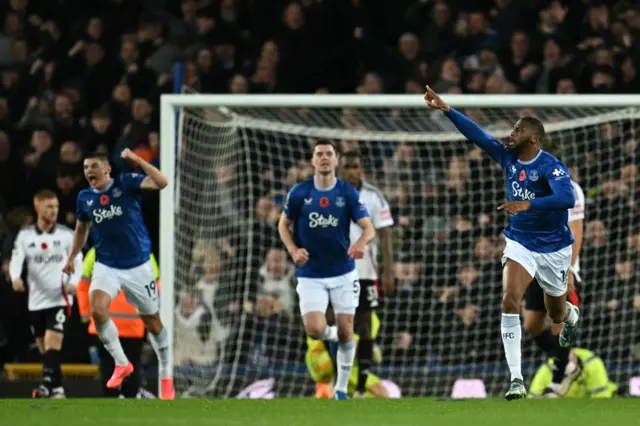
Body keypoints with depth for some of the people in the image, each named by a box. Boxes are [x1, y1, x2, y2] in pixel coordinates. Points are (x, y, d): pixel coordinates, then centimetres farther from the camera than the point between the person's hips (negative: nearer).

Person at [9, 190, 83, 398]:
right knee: (44, 349, 11)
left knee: (52, 344, -19)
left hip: (60, 299, -3)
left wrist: (74, 281, -21)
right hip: (36, 301, 3)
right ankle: (56, 388, 24)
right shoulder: (25, 235, 3)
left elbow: (78, 261, -1)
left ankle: (49, 386, -25)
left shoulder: (66, 234, -1)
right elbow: (16, 259, -7)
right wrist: (15, 277, -29)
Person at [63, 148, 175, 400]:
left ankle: (165, 376, 28)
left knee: (152, 322, 8)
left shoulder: (126, 183, -10)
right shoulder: (85, 198, 1)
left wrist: (136, 160, -34)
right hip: (106, 266, 2)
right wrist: (72, 258, 14)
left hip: (137, 265, -2)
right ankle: (121, 364, -4)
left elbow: (161, 182, -26)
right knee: (97, 310, -24)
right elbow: (81, 229, 20)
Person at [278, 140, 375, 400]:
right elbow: (284, 225, 7)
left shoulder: (348, 193, -6)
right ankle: (331, 334, 21)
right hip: (311, 275, -1)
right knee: (314, 330, -17)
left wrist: (361, 242, -32)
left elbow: (369, 227, -9)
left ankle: (341, 388, 19)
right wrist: (293, 250, -11)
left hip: (343, 273, 1)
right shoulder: (299, 193, -5)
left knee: (346, 332, 2)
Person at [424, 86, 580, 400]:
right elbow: (477, 134, -3)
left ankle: (572, 316, 59)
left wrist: (527, 204, -46)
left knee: (557, 313, 16)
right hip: (520, 242, 3)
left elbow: (567, 198, -37)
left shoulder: (550, 167, -22)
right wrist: (446, 110, -11)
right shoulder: (508, 157, -5)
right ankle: (516, 379, -22)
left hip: (553, 248, -3)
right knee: (510, 300, -21)